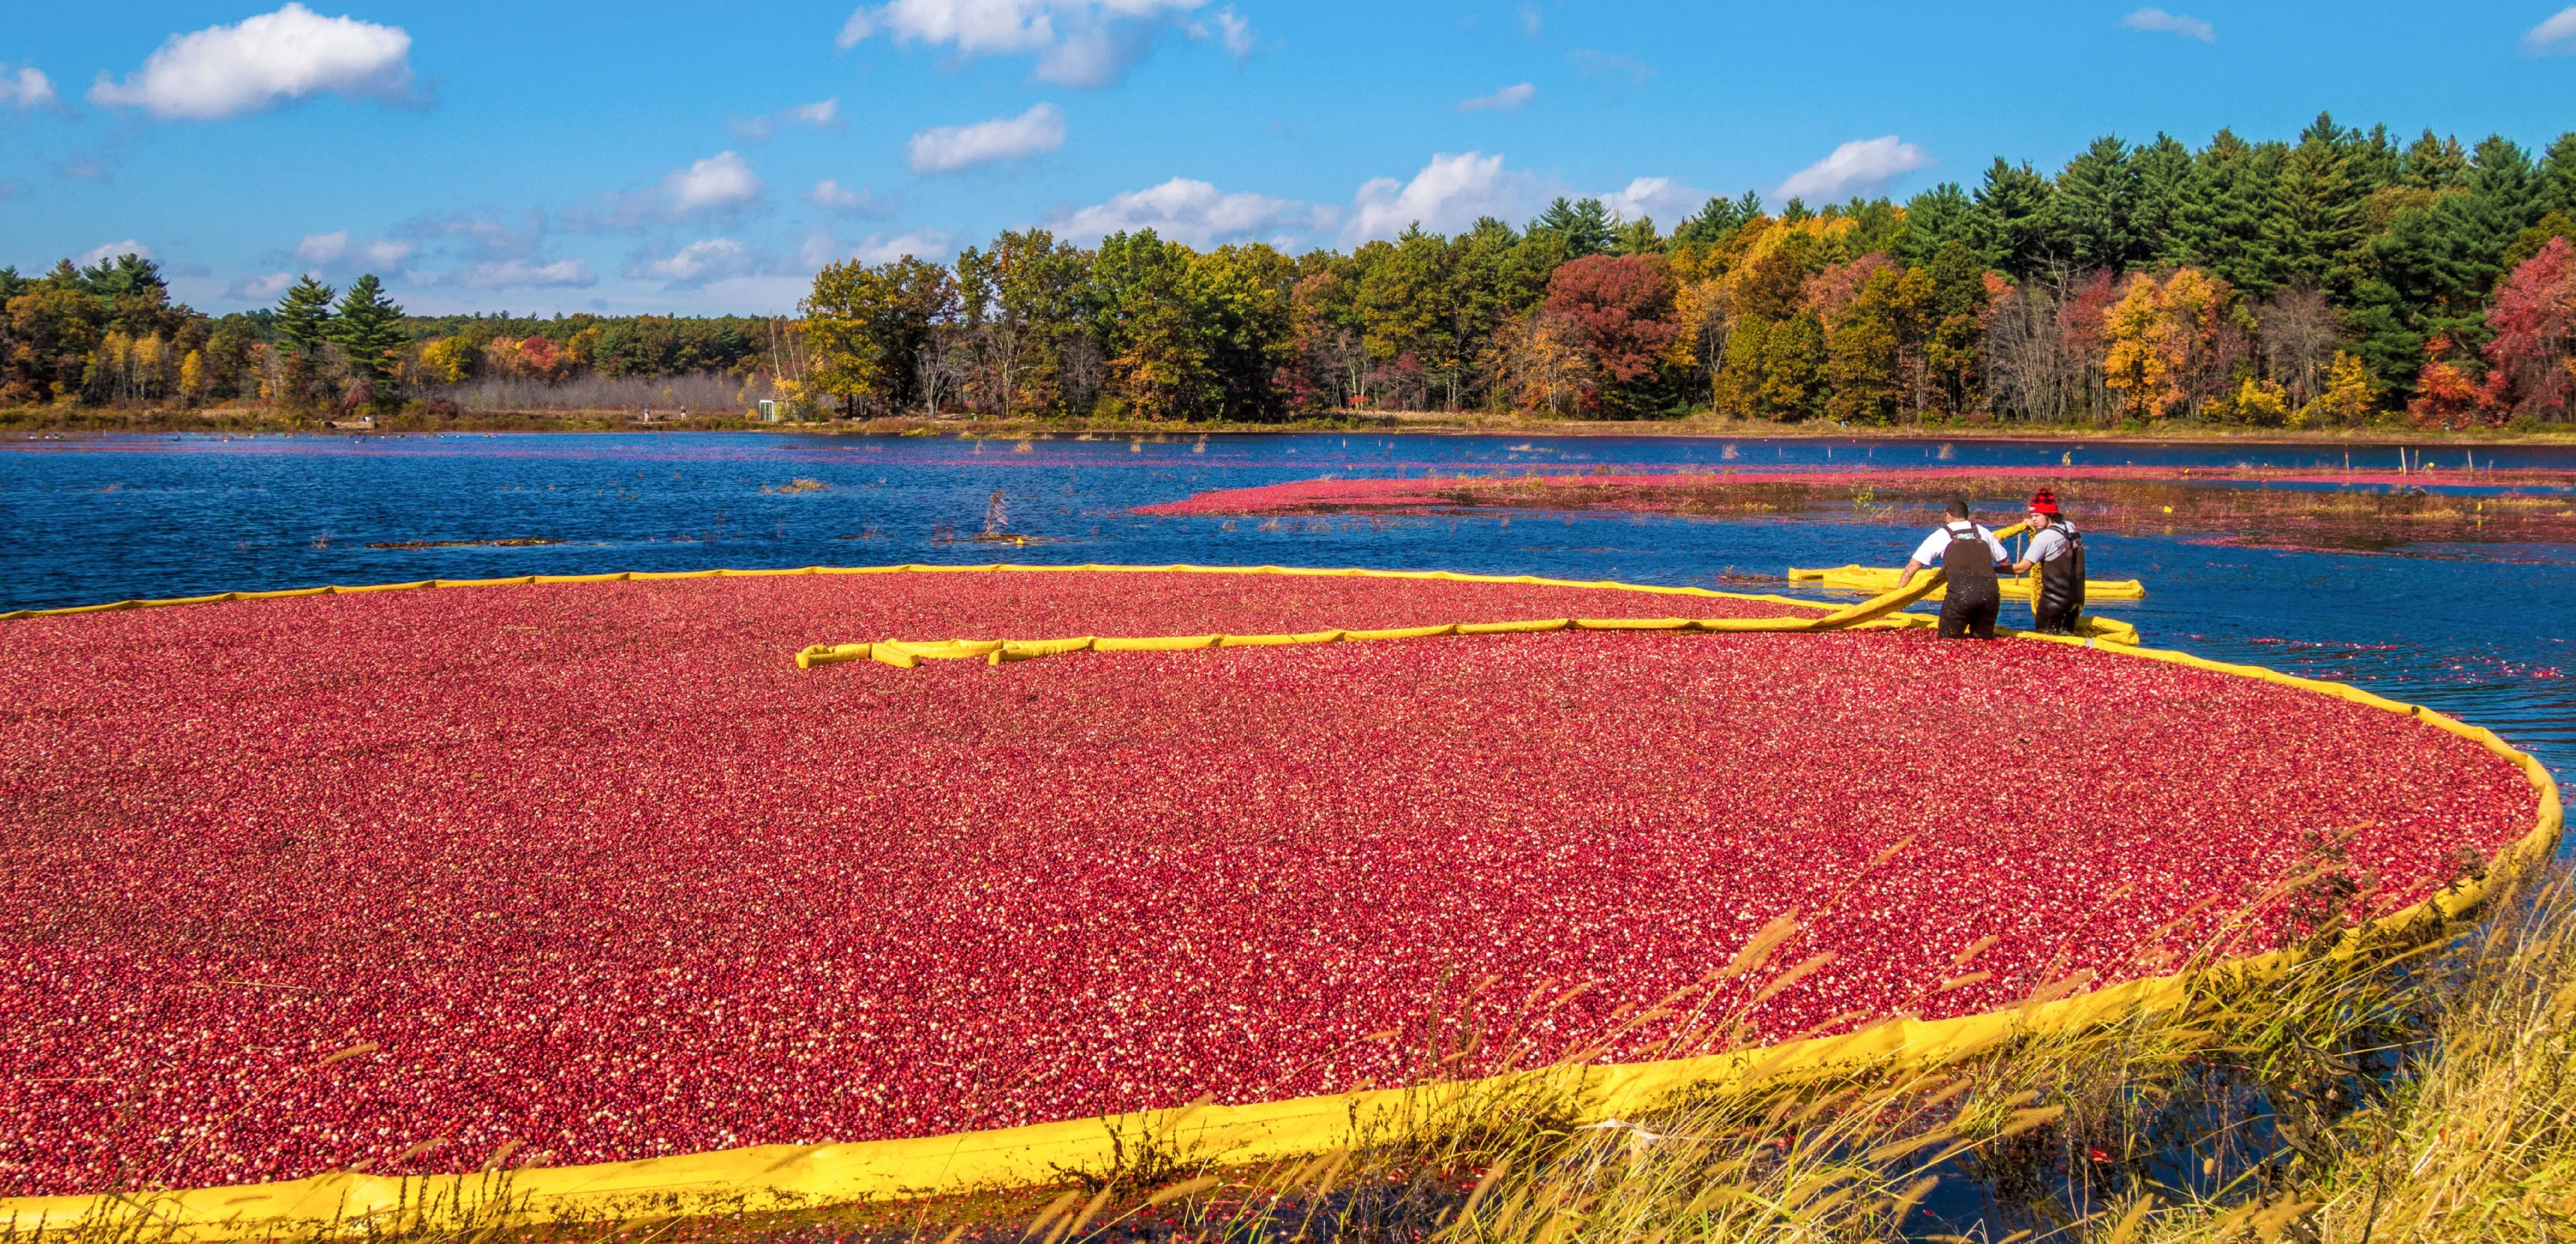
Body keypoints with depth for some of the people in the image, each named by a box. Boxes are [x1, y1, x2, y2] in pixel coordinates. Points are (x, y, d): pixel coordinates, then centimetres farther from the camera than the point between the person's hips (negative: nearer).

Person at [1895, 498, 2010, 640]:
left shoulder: (1941, 535, 15)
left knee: (1947, 640, 6)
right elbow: (2006, 563, 32)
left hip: (1961, 593, -3)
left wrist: (1898, 593, 26)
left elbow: (1912, 567, 17)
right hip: (1990, 594, 3)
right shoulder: (1984, 532, 22)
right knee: (1984, 638, 19)